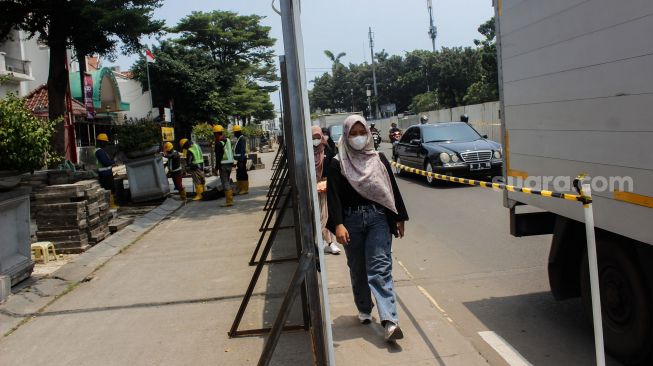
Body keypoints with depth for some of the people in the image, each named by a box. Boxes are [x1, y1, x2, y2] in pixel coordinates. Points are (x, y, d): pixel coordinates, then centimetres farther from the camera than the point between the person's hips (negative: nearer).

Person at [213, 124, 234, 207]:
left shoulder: (218, 143, -14)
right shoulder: (228, 140, 11)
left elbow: (218, 156, -16)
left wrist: (216, 167, -12)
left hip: (223, 165, -8)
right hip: (230, 164, 8)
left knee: (225, 183, -5)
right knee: (228, 182, 18)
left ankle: (229, 201, -7)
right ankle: (230, 199, 23)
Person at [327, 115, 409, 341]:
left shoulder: (378, 159, 7)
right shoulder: (338, 164, 0)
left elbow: (392, 189, 11)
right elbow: (333, 195, -7)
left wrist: (399, 218, 11)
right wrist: (338, 224, -19)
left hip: (378, 218, 0)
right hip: (352, 221, 0)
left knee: (380, 269, -9)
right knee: (357, 270, 12)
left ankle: (389, 320, -15)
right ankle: (364, 310, 30)